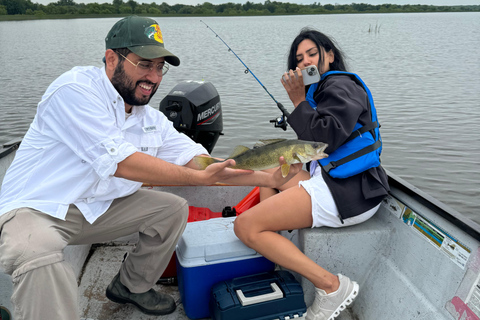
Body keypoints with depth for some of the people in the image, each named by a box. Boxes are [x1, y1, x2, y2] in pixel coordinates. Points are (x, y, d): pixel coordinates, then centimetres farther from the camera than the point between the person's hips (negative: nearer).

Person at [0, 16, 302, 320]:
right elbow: (120, 163, -29)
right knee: (39, 257, -38)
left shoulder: (152, 121, 2)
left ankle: (132, 286, 20)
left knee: (174, 208, 2)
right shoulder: (76, 89, -21)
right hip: (35, 209, -7)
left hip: (98, 210, 8)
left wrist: (269, 178, -8)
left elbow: (205, 166, 0)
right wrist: (199, 177, -26)